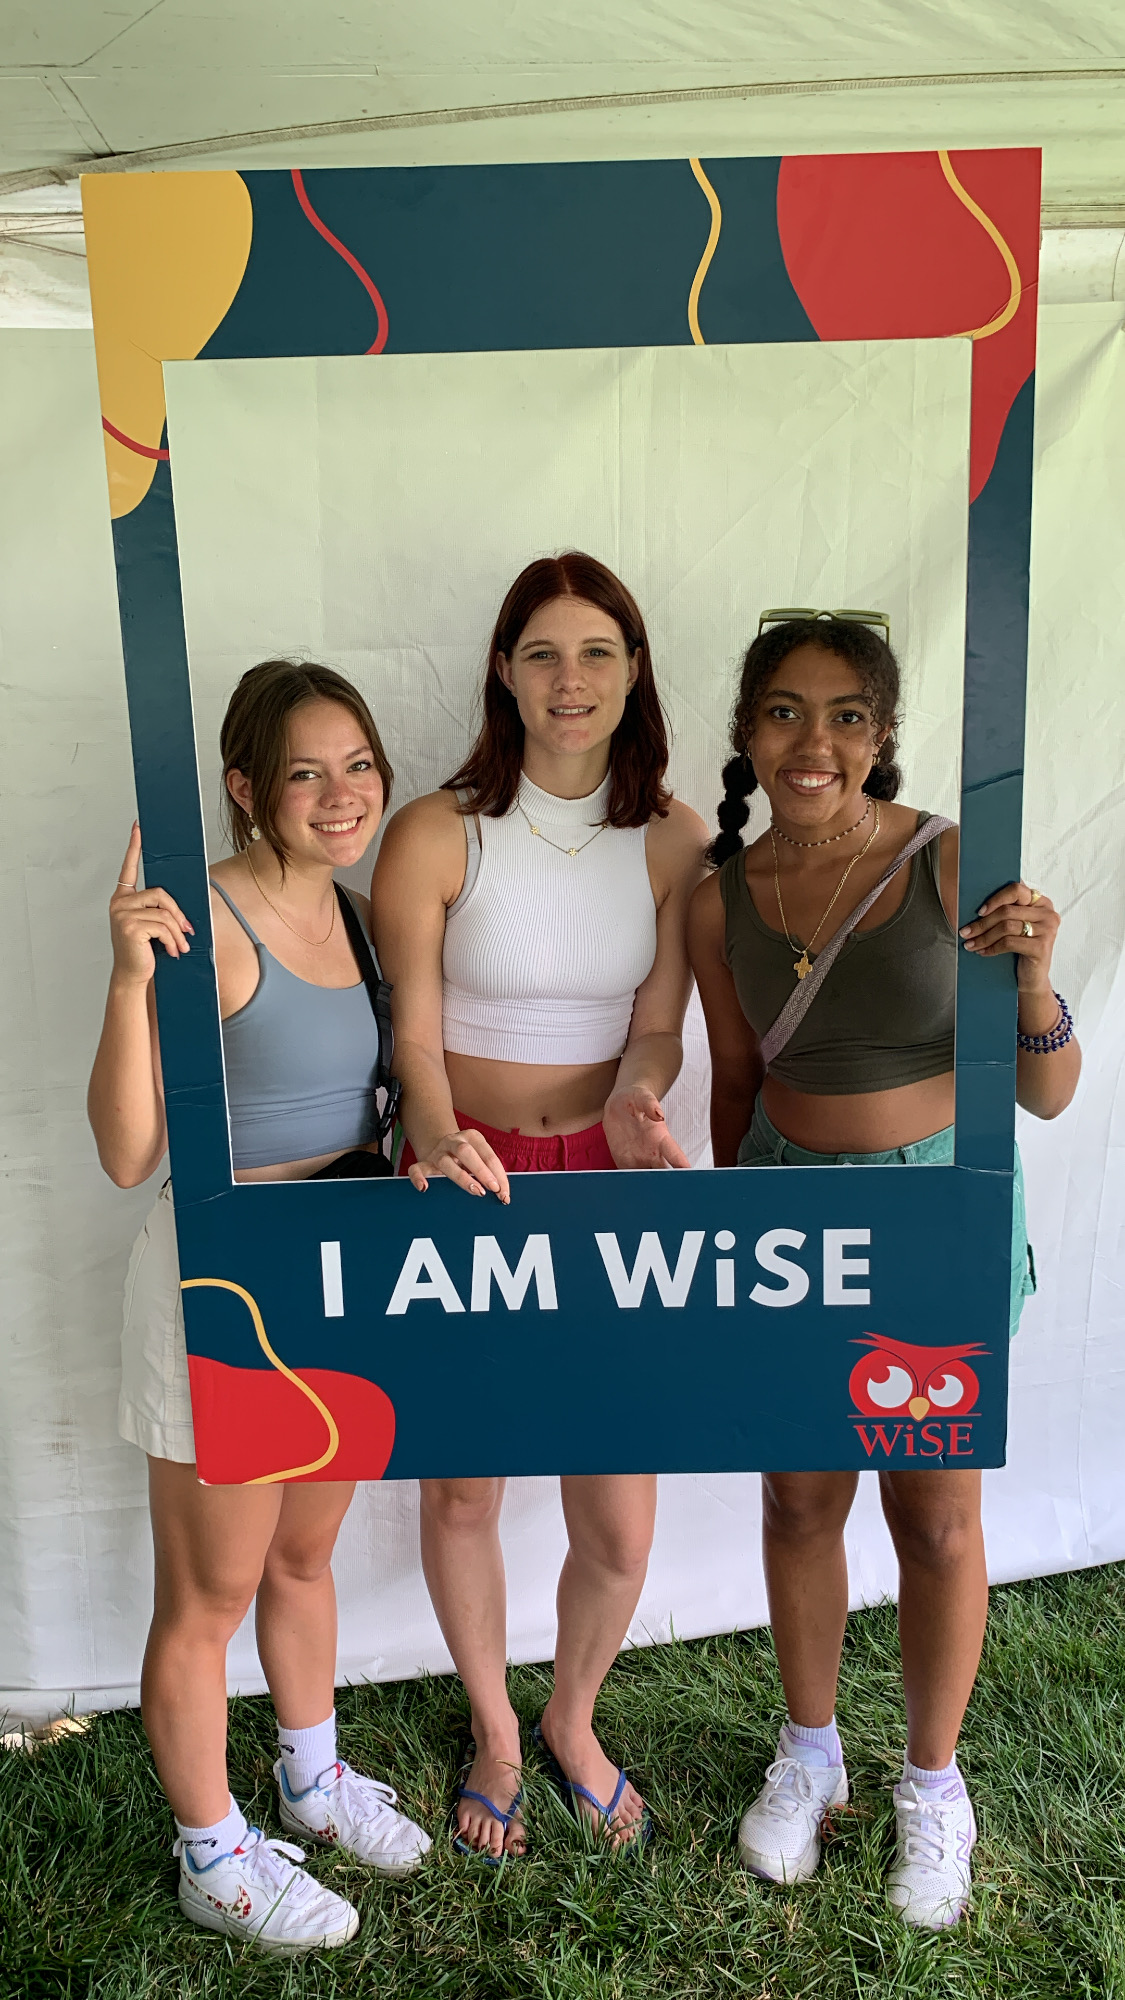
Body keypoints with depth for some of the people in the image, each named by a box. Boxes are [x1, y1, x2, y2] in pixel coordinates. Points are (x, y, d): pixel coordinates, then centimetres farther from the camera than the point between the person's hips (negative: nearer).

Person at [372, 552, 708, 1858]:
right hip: (466, 1187, -1)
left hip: (608, 1188, 2)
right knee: (464, 1490, 13)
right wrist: (437, 1138, -29)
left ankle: (574, 1716, 42)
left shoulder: (671, 837, -1)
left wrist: (638, 1102, -22)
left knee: (619, 1524, 7)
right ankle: (493, 1732, 44)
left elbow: (656, 1028, 0)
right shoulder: (436, 834, -9)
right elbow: (411, 1033, -9)